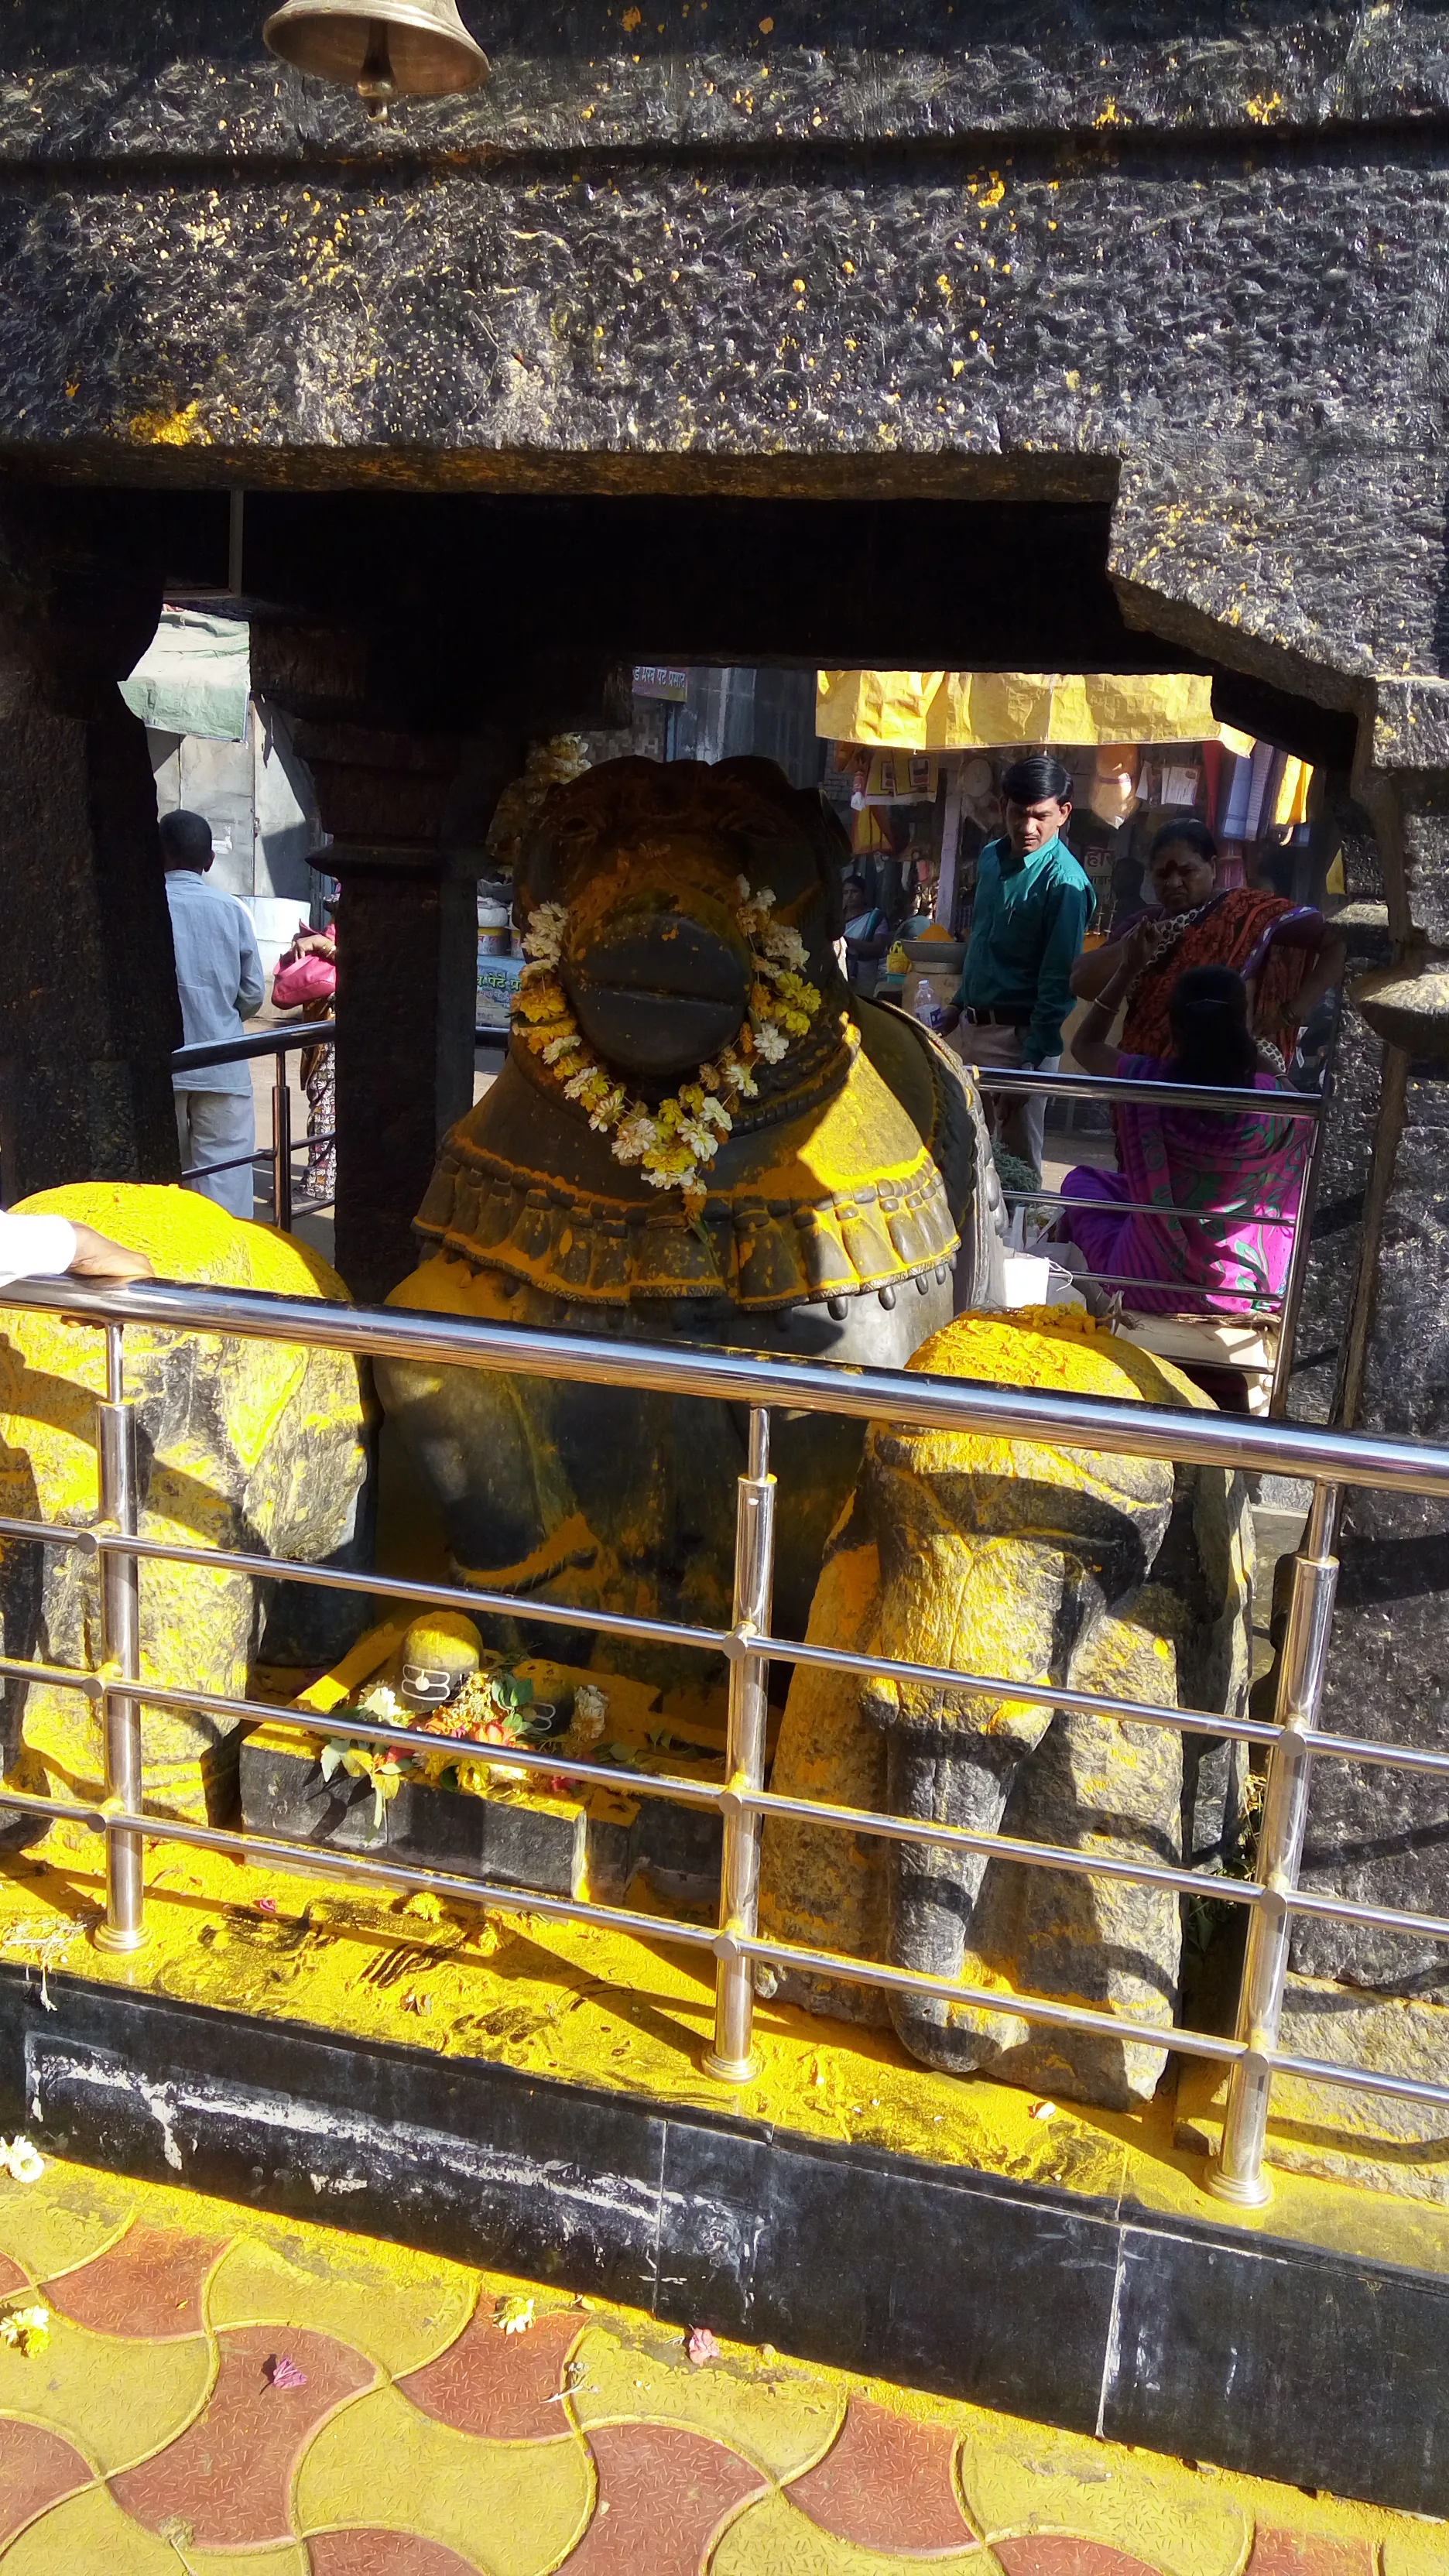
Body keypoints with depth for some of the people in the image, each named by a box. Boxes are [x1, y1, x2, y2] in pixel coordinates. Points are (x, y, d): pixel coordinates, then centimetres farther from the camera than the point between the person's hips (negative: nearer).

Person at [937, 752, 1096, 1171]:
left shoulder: (1063, 882, -16)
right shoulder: (992, 857, 8)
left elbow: (1058, 982, -18)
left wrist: (1030, 1062, -20)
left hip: (1018, 1035, -7)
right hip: (975, 1026, 7)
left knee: (1016, 1163, 0)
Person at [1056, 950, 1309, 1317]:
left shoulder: (1146, 1084, -21)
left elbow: (1084, 1044, 2)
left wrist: (1127, 969, 5)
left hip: (1148, 1285, 0)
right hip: (1244, 1289, 1)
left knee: (1081, 1181, 27)